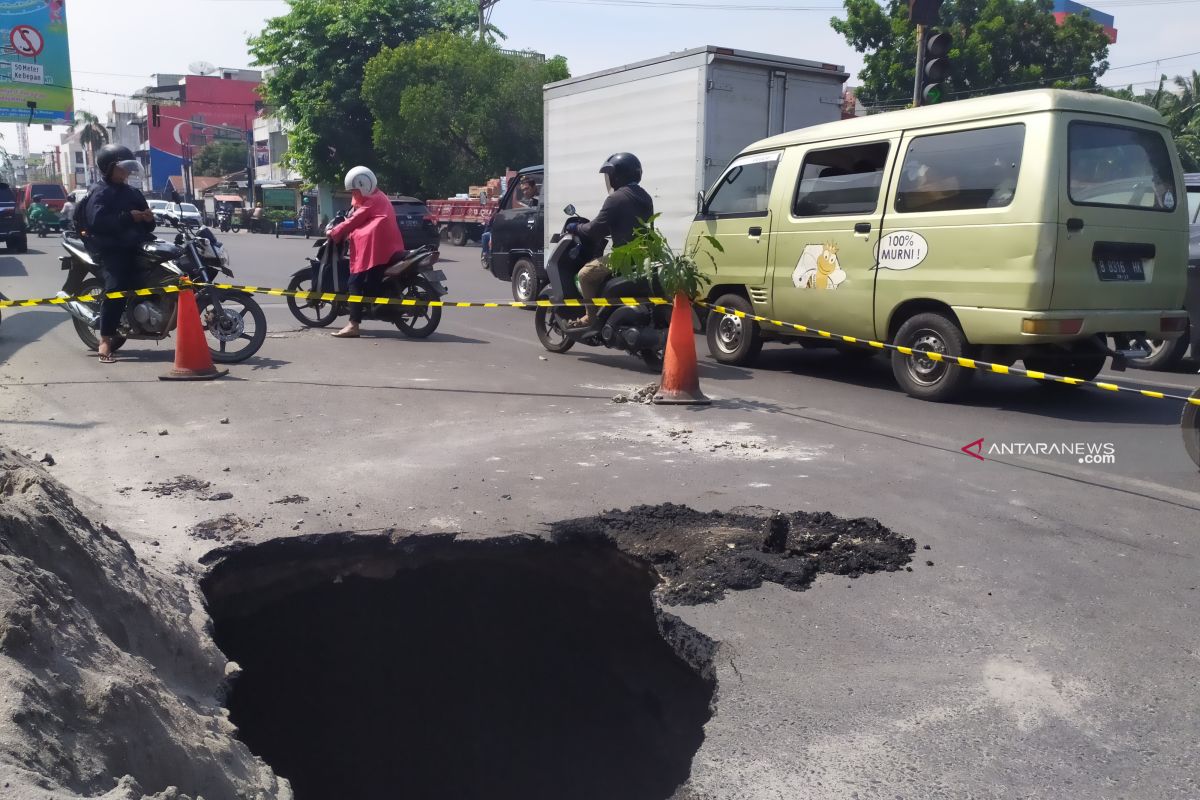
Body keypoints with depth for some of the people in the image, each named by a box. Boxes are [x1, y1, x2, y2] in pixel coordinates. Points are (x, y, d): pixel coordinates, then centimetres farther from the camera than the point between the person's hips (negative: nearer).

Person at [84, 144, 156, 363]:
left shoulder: (133, 192, 24)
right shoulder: (100, 193, 0)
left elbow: (146, 225, 25)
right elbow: (97, 221, -17)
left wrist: (148, 218, 1)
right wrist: (128, 217, -21)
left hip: (134, 247, 8)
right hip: (111, 249, -8)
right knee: (116, 290, -21)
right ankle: (105, 342, -23)